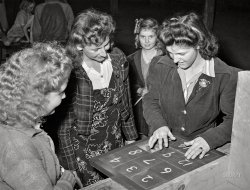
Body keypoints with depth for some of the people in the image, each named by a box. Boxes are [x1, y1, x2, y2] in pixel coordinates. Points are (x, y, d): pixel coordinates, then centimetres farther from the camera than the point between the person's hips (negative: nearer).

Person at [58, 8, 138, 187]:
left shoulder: (118, 59, -6)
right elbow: (63, 125, -14)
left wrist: (131, 137, 12)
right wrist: (71, 171, -11)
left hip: (116, 147, 5)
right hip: (84, 154, -4)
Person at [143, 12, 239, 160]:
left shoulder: (227, 77, -10)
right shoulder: (161, 66, -1)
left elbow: (234, 120, -5)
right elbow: (151, 101, 10)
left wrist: (209, 139, -20)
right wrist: (159, 125, -8)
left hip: (201, 153, -1)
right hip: (164, 145, 2)